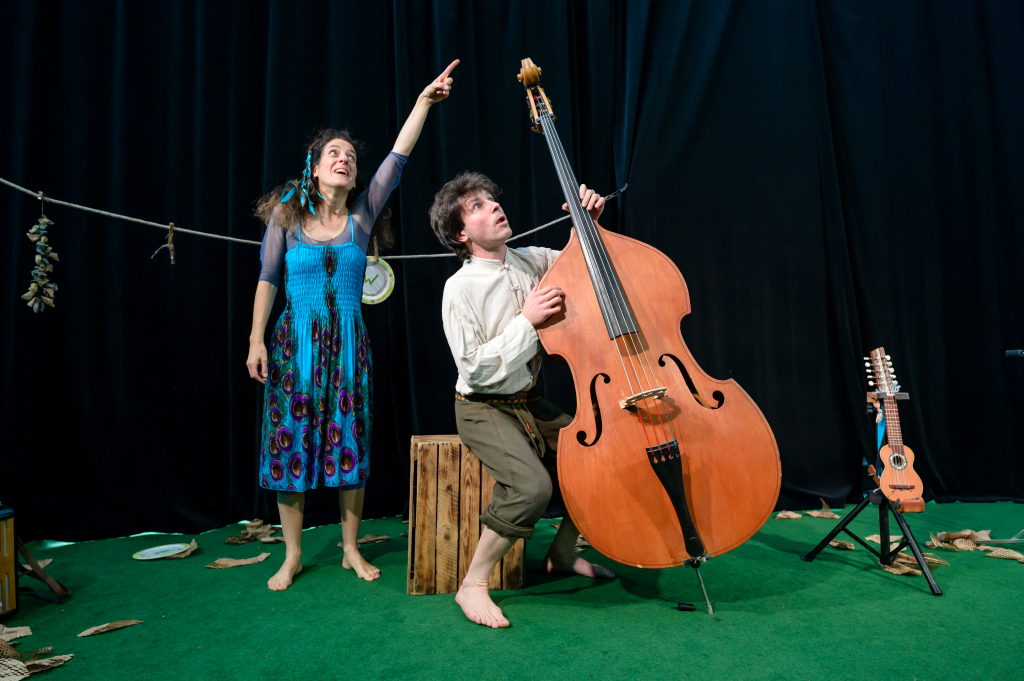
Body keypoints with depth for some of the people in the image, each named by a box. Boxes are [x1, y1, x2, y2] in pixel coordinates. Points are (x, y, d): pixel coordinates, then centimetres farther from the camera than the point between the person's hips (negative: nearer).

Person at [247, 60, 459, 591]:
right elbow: (267, 279, 2)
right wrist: (256, 340, -4)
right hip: (295, 340, -1)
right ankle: (292, 555, 18)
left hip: (347, 343, 1)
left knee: (349, 442, 4)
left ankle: (351, 549, 20)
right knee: (290, 440, 2)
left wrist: (424, 100, -10)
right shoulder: (287, 213, 0)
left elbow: (399, 155, -5)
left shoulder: (363, 212, 2)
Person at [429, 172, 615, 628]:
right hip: (482, 409, -6)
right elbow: (477, 369, -20)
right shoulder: (460, 288, -17)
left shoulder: (533, 261, 1)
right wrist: (527, 321, -22)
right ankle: (472, 585, -8)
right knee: (532, 484, -29)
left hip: (528, 402, 7)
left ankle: (562, 554, 16)